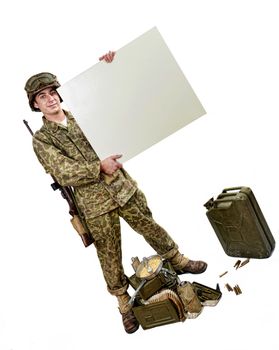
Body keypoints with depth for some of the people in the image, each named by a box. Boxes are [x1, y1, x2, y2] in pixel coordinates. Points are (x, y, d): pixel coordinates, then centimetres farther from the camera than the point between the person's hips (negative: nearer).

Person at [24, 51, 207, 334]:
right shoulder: (41, 140, -3)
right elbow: (65, 173, -15)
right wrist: (99, 167, -25)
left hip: (123, 187, 3)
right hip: (95, 204, -3)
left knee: (150, 227, 16)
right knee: (110, 256, 9)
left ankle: (178, 261, 39)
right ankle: (123, 301, 30)